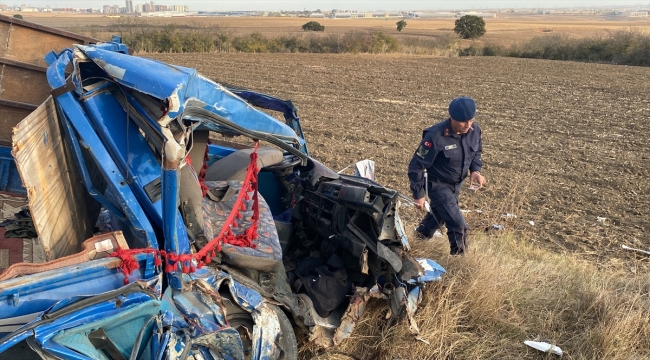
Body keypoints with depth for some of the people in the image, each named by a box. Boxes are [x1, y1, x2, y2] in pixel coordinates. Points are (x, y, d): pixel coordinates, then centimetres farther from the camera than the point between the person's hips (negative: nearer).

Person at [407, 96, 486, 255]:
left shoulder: (474, 130, -12)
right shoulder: (436, 136, -31)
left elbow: (476, 152, 10)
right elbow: (416, 166, -23)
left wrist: (475, 170, -9)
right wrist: (418, 194, -19)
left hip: (457, 184, 7)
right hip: (438, 185, -7)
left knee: (439, 214, 27)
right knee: (459, 225, -11)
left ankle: (420, 238, 54)